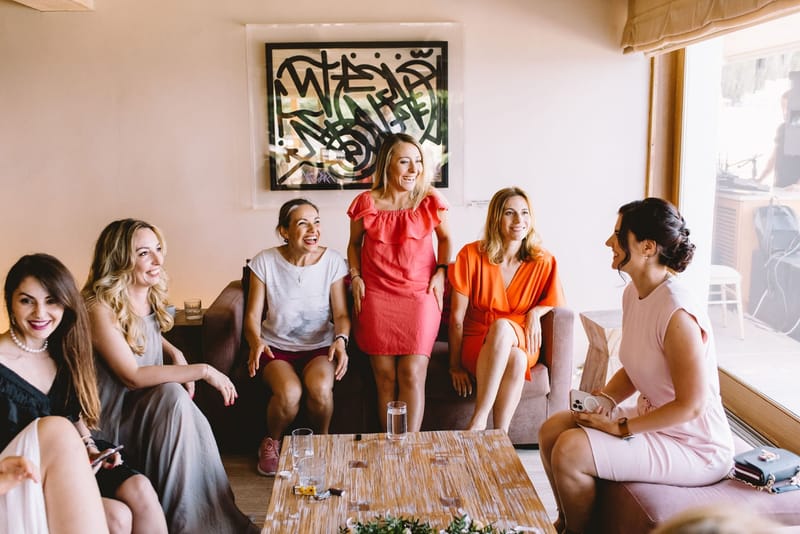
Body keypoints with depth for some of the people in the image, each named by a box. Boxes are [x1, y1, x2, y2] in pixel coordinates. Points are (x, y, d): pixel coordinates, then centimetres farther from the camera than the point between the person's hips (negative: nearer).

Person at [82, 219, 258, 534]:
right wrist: (202, 371, -24)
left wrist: (175, 353, 1)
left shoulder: (149, 296, 1)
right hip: (111, 417, -6)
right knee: (172, 394, -29)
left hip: (149, 407, 6)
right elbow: (133, 376, -23)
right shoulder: (100, 308, -21)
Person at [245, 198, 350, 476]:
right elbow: (253, 313, -3)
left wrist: (341, 339, -24)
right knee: (289, 392, -31)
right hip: (276, 347, 0)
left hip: (320, 347, 1)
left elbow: (341, 313, -2)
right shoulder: (265, 261, -4)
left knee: (320, 387, -32)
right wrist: (256, 341, -24)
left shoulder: (333, 261, -3)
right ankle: (271, 443, 4)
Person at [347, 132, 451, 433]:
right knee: (385, 376, -2)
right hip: (376, 298, 1)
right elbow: (354, 243, 18)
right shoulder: (366, 203, 3)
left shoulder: (430, 201, 2)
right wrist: (355, 277, 5)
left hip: (420, 295, 0)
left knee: (413, 373, -10)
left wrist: (441, 272, 4)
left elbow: (445, 238, 18)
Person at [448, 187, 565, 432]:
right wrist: (455, 365, -4)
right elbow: (457, 317, -5)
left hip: (521, 343, 2)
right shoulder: (471, 255, -8)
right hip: (477, 344, -2)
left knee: (503, 327, -36)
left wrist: (535, 312, -10)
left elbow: (553, 302, 13)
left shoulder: (543, 261, -3)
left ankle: (478, 422, -33)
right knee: (515, 360, -37)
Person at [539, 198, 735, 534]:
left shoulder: (676, 311, -27)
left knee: (570, 452, -22)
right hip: (652, 419, 9)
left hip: (694, 446, -9)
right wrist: (605, 398, -5)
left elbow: (691, 406, -24)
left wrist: (621, 428, -18)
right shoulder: (633, 293, 1)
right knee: (551, 431, 2)